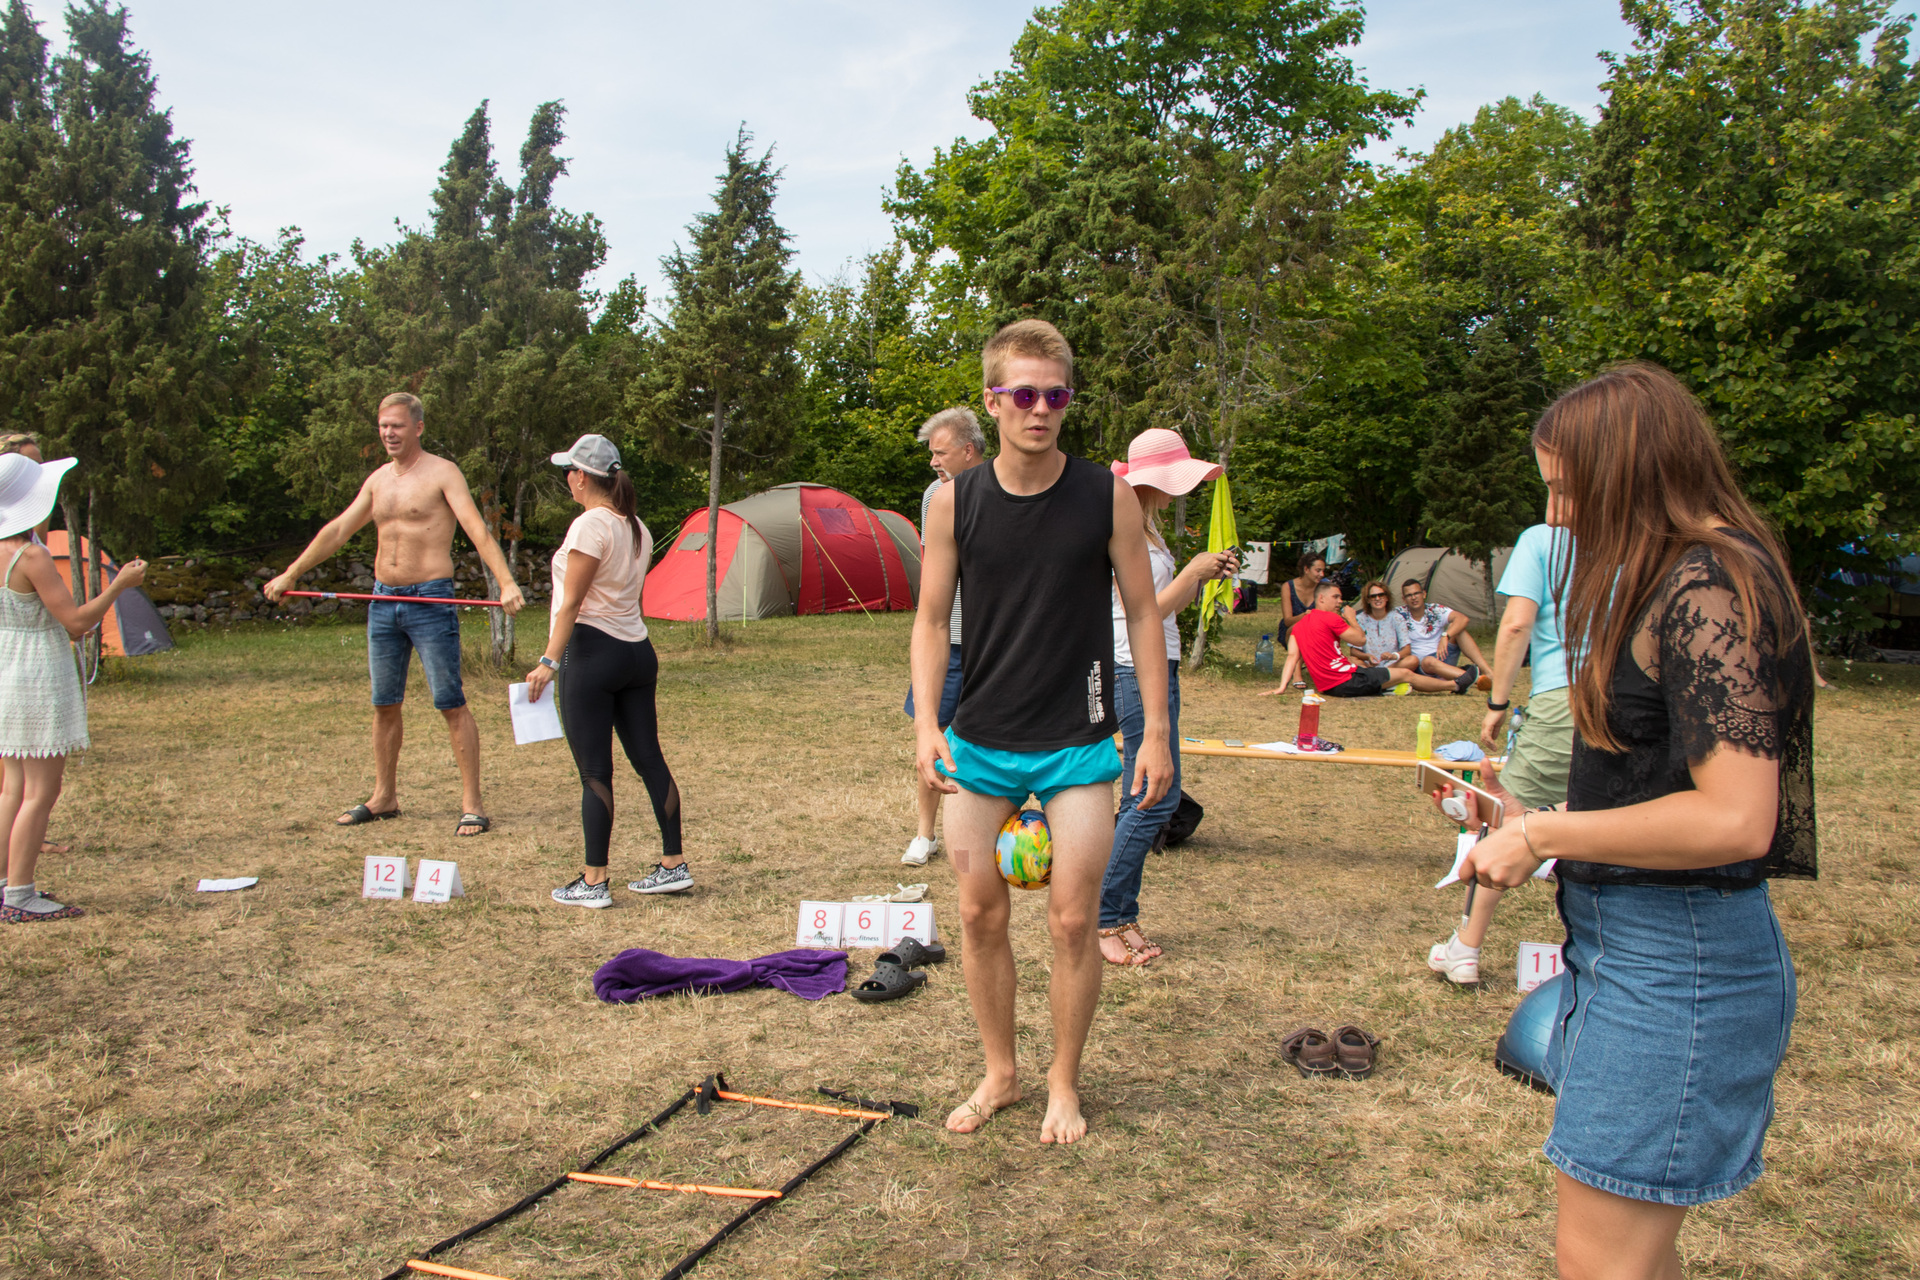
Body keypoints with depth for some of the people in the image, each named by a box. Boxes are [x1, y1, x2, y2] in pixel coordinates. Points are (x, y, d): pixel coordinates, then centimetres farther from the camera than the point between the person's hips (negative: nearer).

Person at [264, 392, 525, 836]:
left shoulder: (442, 473, -6)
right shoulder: (378, 480, 14)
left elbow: (477, 529, -18)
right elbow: (338, 531, 22)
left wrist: (507, 583, -32)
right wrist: (290, 575, 24)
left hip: (431, 600, -7)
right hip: (383, 601, 7)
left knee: (451, 704, -6)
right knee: (384, 704, 12)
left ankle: (472, 804, -2)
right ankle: (384, 798, 25)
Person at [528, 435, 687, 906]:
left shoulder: (589, 526, -13)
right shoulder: (637, 528, 12)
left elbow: (572, 603, -17)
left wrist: (550, 660, -17)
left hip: (592, 652, -8)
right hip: (637, 650, 8)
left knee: (594, 771, -3)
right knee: (649, 759, 11)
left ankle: (594, 881, 3)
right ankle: (674, 865, 15)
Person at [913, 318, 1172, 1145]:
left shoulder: (1108, 496, -4)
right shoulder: (955, 503, -2)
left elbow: (1142, 613, 1)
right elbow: (931, 620, 4)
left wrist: (1157, 731, -2)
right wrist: (925, 721, -9)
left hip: (1078, 744, -1)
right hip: (979, 743, 2)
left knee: (1073, 921, 2)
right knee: (980, 914, 7)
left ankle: (1063, 1083, 23)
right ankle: (999, 1074, 28)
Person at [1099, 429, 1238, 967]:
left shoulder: (1146, 528, 16)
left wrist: (1202, 578, 6)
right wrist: (1192, 572, -14)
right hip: (1138, 672, -10)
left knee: (1147, 798, 10)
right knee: (1156, 798, -8)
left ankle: (1121, 916, 17)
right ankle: (1104, 919, 1)